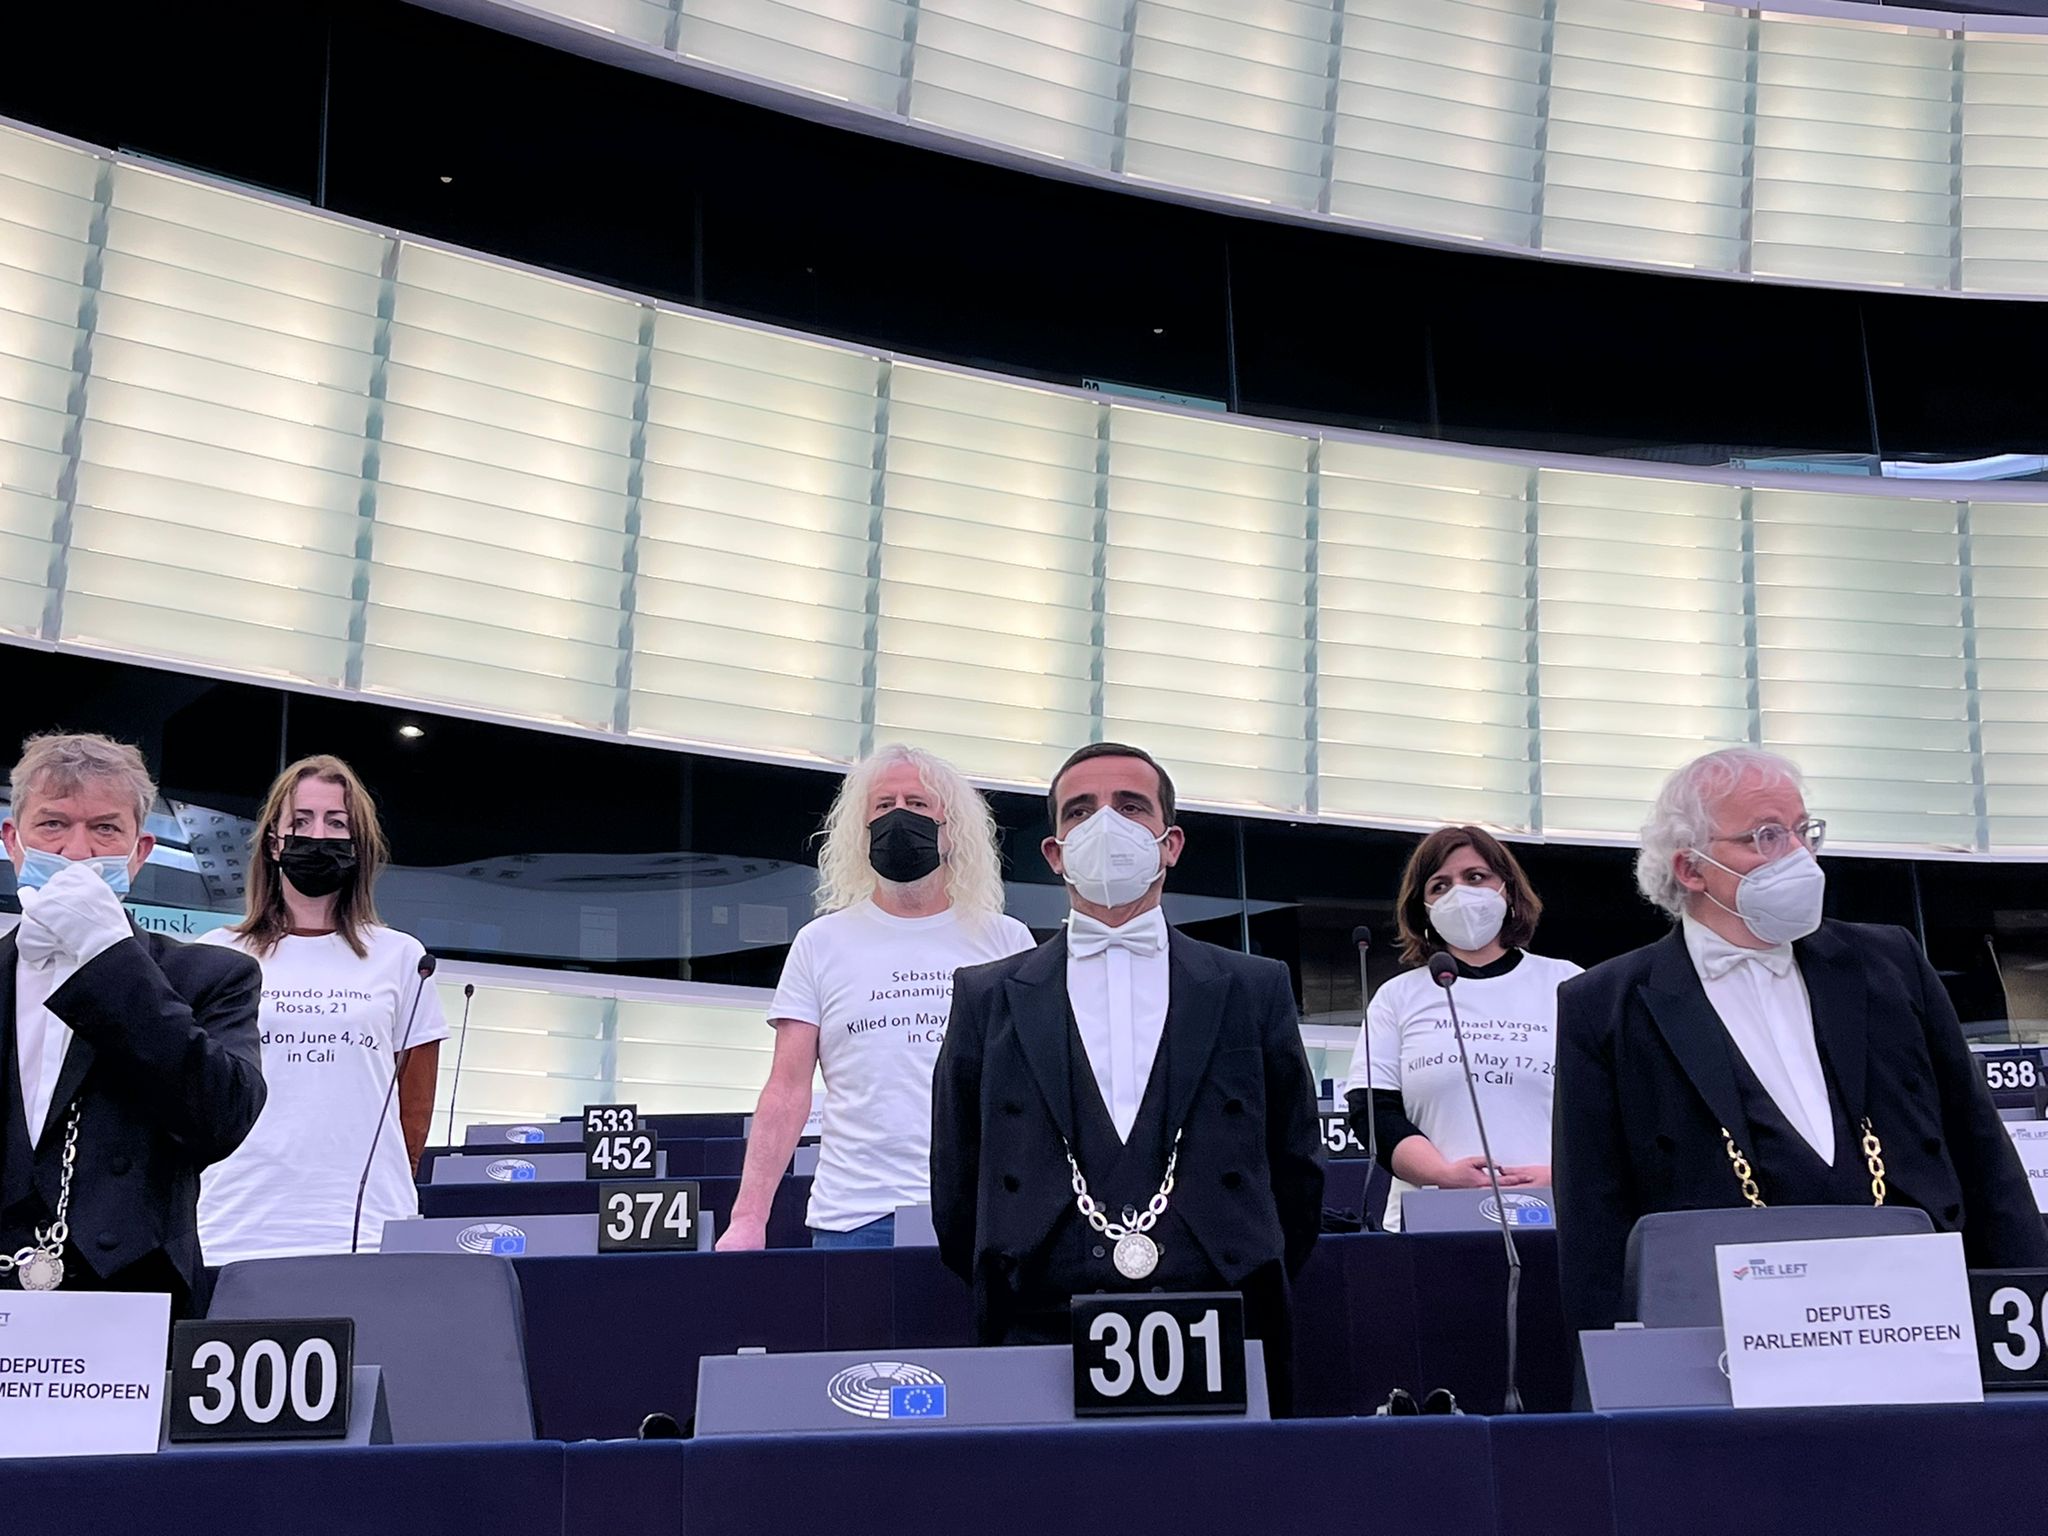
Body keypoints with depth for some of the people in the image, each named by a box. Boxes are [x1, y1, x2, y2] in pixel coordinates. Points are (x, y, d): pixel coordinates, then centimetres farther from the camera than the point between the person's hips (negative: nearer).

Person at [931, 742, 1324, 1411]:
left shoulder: (1255, 990, 12)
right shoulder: (988, 997, 12)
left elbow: (1295, 1169, 14)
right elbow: (956, 1183, 13)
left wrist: (1254, 1295, 9)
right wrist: (1008, 1301, 10)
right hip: (1043, 1343, 0)